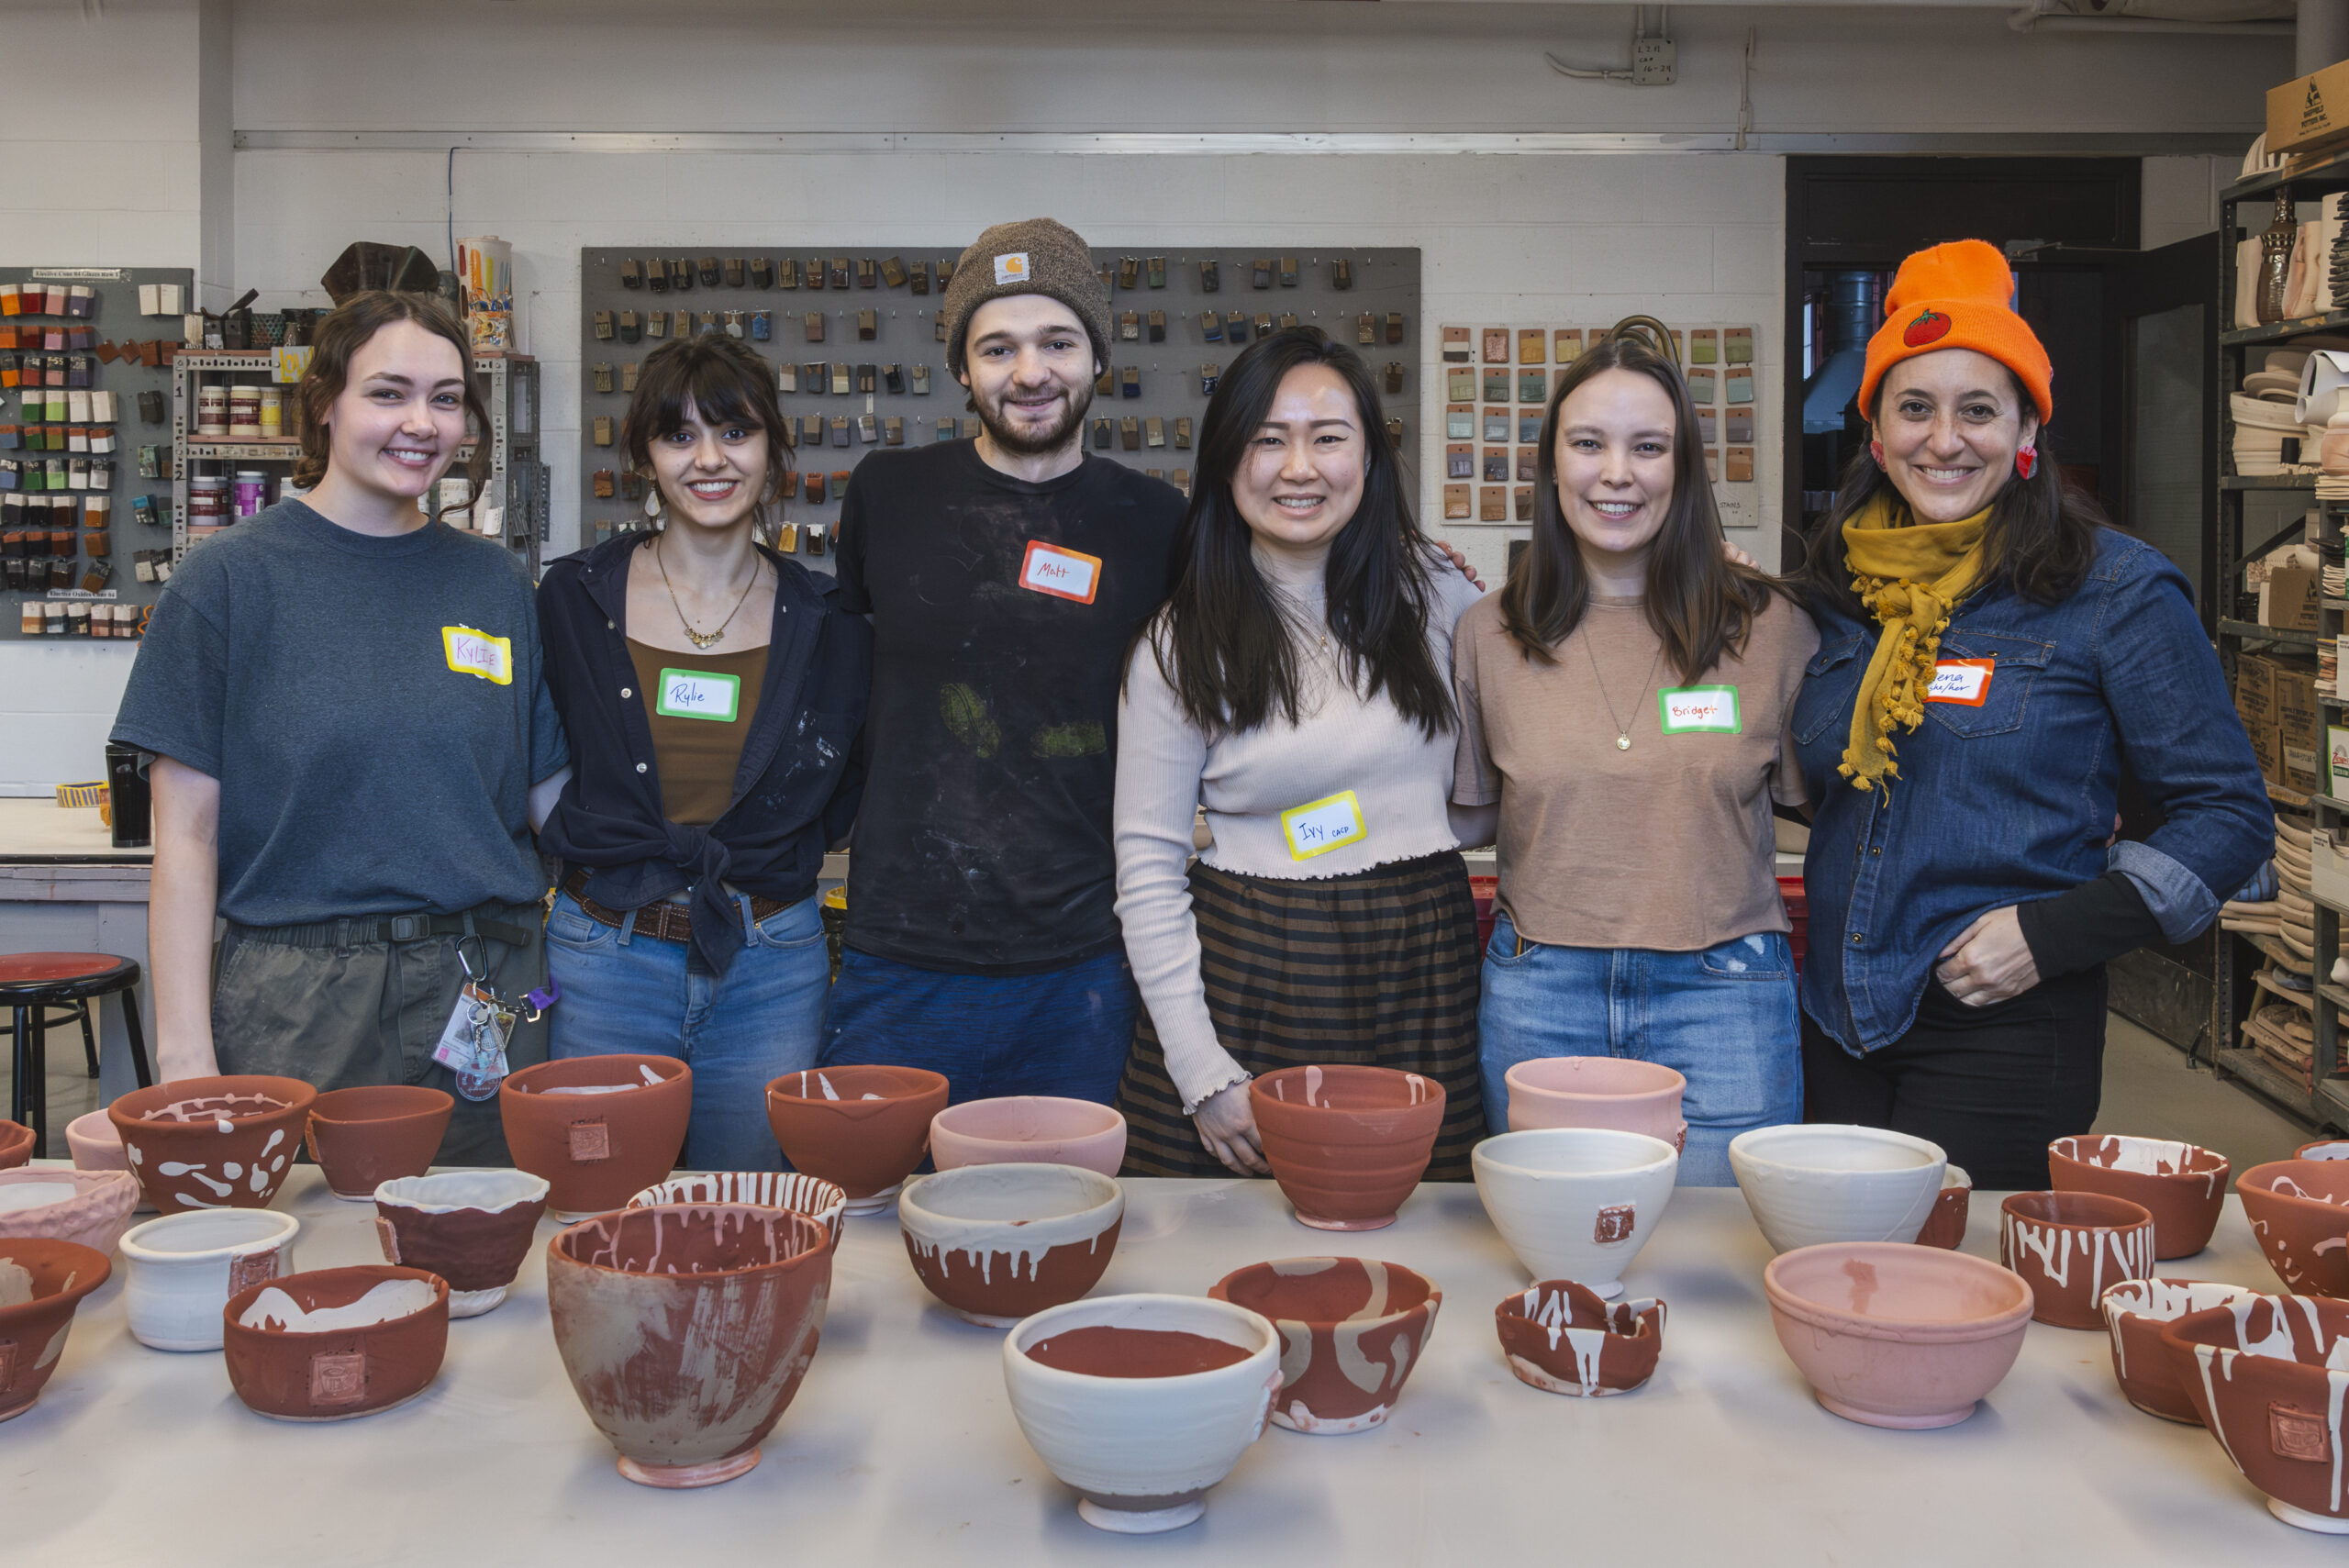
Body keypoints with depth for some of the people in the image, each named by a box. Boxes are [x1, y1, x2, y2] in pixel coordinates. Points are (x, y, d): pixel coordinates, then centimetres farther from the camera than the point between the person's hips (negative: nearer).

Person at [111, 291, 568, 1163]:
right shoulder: (230, 580, -2)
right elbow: (187, 837, -4)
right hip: (297, 1008, -3)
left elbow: (551, 797, 10)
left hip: (487, 995, 3)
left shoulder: (494, 584, 8)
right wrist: (185, 1056, -9)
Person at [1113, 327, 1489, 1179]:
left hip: (1421, 976, 2)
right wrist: (1201, 1071, -8)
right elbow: (1148, 864, -2)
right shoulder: (1182, 645, -2)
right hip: (1250, 976, -2)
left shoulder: (1433, 590, 4)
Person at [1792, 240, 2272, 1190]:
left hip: (2003, 1033, -5)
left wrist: (2055, 932, -16)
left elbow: (2229, 817, -5)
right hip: (1838, 1026, 5)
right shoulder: (1841, 586, 8)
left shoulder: (2114, 589, -6)